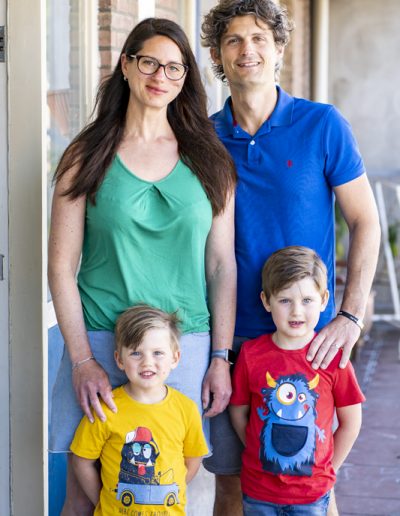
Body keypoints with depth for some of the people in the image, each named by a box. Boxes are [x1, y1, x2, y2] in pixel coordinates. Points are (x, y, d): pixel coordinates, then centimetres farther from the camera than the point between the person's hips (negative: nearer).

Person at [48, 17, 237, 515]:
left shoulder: (209, 160, 7)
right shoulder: (87, 157, 2)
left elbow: (223, 264, 6)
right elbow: (61, 266, -1)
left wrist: (221, 357, 1)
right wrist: (82, 360, -8)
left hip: (186, 344, 1)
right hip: (99, 343, -1)